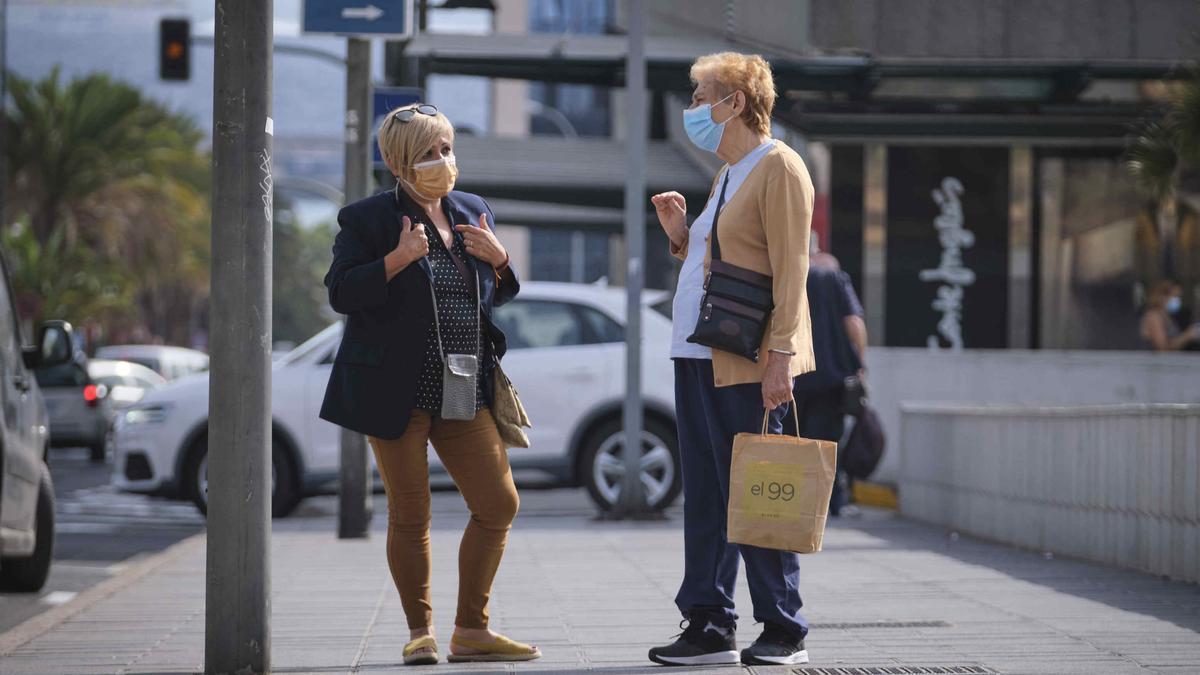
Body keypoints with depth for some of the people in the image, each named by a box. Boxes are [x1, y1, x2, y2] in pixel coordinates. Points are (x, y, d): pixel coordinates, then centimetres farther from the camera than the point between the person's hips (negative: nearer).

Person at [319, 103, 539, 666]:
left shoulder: (473, 213, 14)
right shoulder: (368, 219, -3)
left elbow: (495, 297, 21)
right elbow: (341, 293, -10)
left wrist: (498, 259, 0)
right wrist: (398, 259, -21)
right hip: (396, 391, -5)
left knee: (498, 505, 4)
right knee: (410, 515, 0)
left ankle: (471, 631, 16)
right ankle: (420, 632, 14)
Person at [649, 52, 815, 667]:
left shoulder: (778, 166, -8)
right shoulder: (728, 175, 20)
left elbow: (789, 270, -15)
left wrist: (781, 355, -21)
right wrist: (681, 235, 9)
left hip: (747, 364, -9)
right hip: (697, 357, 9)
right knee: (705, 496, 8)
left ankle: (784, 632, 2)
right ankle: (708, 626, 11)